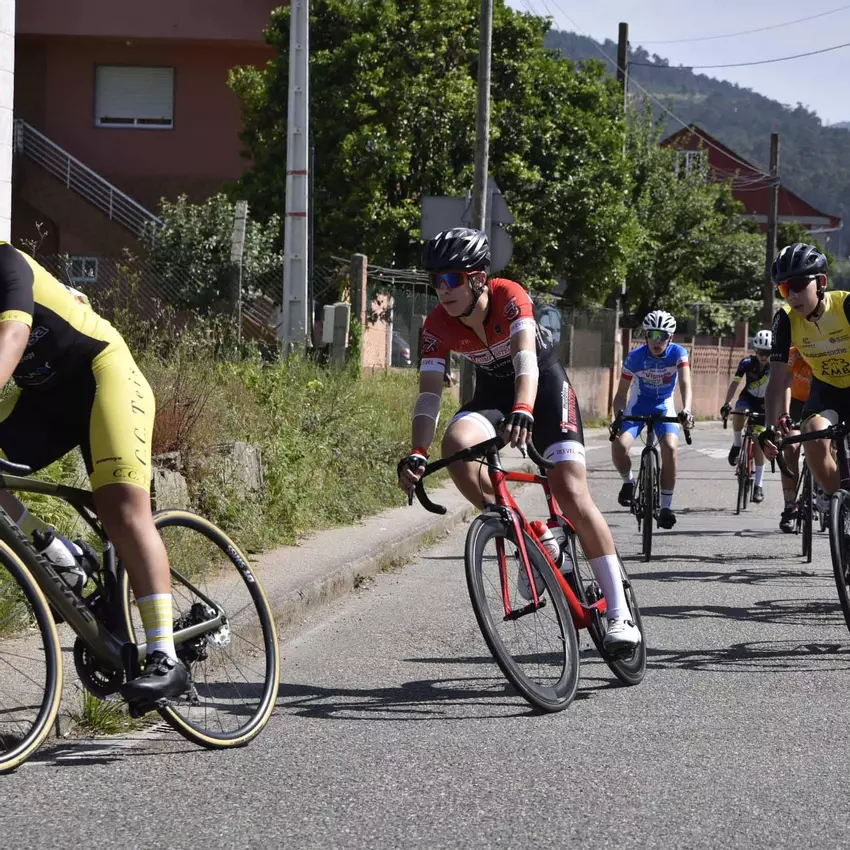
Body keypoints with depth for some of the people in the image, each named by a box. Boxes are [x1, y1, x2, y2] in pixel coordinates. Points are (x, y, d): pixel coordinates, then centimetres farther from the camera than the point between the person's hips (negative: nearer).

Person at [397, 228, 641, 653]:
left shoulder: (508, 296, -30)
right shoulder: (438, 325, -20)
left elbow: (525, 356, -44)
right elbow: (429, 393, -25)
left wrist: (523, 410, -64)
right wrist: (416, 455, -40)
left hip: (545, 382, -3)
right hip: (493, 390, 3)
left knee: (571, 493, -16)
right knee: (456, 442, -31)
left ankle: (619, 613, -12)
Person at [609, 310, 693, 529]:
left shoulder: (678, 353, -18)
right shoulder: (635, 357, -18)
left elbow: (685, 383, -30)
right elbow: (622, 392, -12)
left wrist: (686, 410, -49)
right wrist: (618, 416, -30)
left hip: (664, 407, 0)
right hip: (637, 406, 0)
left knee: (670, 447, -27)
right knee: (619, 446, -26)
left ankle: (666, 506, -15)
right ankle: (628, 481, 9)